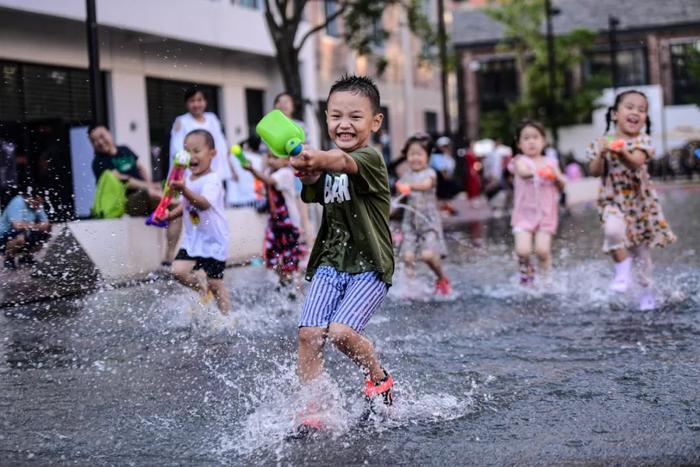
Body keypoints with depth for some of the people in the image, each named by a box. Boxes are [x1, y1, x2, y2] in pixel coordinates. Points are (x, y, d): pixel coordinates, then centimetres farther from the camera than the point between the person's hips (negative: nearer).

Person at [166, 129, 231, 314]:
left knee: (215, 282, 2)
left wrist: (184, 190, -51)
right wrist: (170, 215, 5)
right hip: (192, 239, 7)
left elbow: (204, 203, -38)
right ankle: (201, 287, 19)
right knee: (178, 271, -9)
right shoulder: (188, 178, 5)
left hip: (213, 241, -6)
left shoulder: (212, 180, -19)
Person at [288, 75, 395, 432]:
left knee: (341, 331, -21)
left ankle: (380, 379, 9)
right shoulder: (328, 166, 9)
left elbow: (342, 161, -36)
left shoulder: (370, 159, -13)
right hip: (330, 262, 6)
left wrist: (315, 159, -59)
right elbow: (313, 194, -6)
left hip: (370, 267, -6)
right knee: (308, 333, -9)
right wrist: (309, 173, -29)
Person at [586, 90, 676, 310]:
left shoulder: (642, 141, -7)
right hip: (613, 200, 0)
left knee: (641, 247, 10)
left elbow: (636, 162, -27)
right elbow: (595, 172, -9)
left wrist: (621, 152, -46)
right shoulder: (601, 142, -3)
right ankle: (622, 270, -10)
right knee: (614, 229, -33)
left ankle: (647, 290, 30)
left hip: (640, 200, 1)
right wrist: (601, 153, -25)